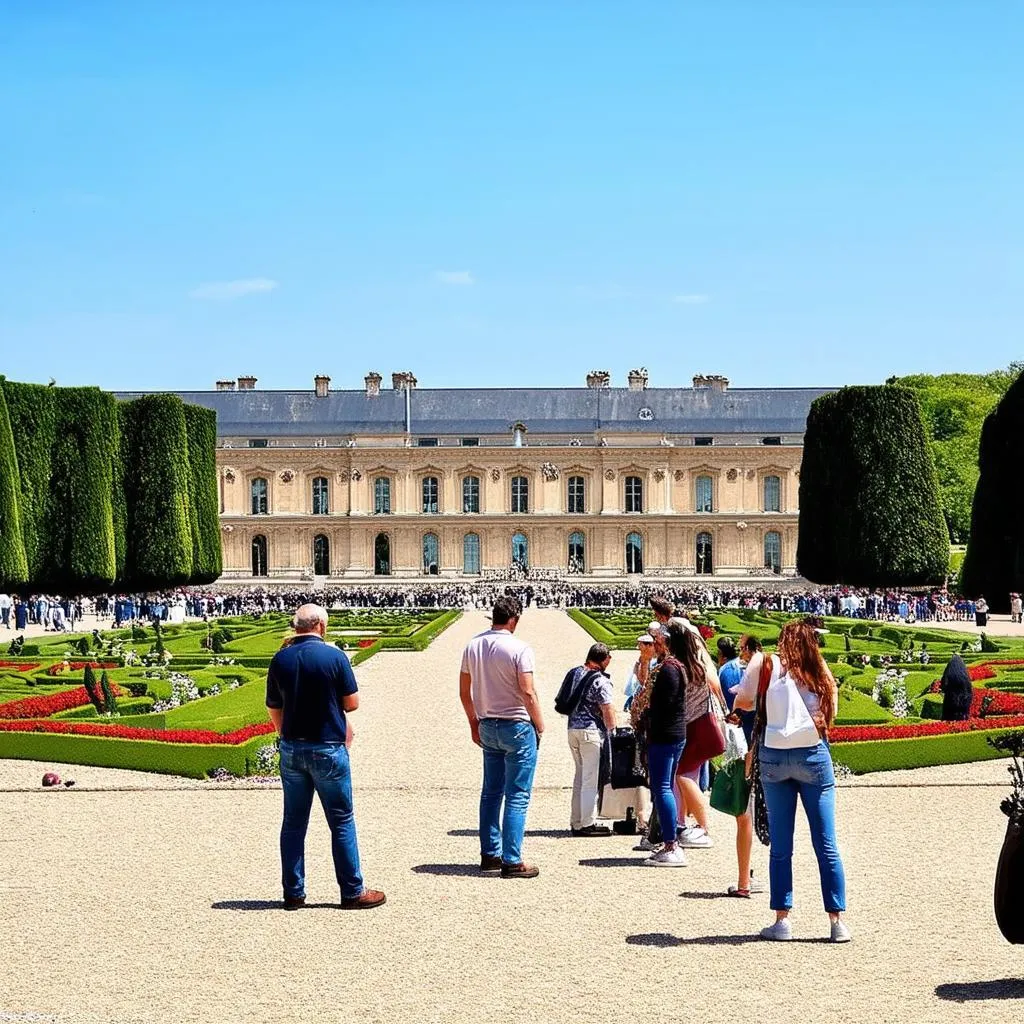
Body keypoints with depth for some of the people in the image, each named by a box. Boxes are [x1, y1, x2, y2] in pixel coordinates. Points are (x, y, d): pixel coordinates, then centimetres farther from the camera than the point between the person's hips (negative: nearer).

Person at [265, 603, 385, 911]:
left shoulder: (280, 660, 1)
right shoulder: (334, 656, -11)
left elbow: (274, 709, 8)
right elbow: (352, 703, -6)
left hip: (291, 749, 4)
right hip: (328, 749, -4)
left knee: (293, 822, 11)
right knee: (342, 822, 5)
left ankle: (293, 893, 15)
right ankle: (353, 892, 10)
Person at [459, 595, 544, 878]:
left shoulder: (472, 646, 4)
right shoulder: (519, 649, -15)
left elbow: (464, 692, 10)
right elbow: (528, 693, -17)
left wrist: (474, 723, 20)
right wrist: (540, 727, -6)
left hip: (487, 727, 6)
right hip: (517, 727, -6)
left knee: (490, 792, 15)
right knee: (517, 797, -1)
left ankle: (489, 855, 20)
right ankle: (512, 861, 0)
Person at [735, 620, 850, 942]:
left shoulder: (766, 663, 4)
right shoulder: (821, 674, 10)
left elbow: (742, 701, 3)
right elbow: (829, 715, 7)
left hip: (774, 755, -1)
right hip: (813, 755, 1)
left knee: (780, 846, 5)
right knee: (826, 844, 2)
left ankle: (782, 920, 5)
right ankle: (837, 921, 2)